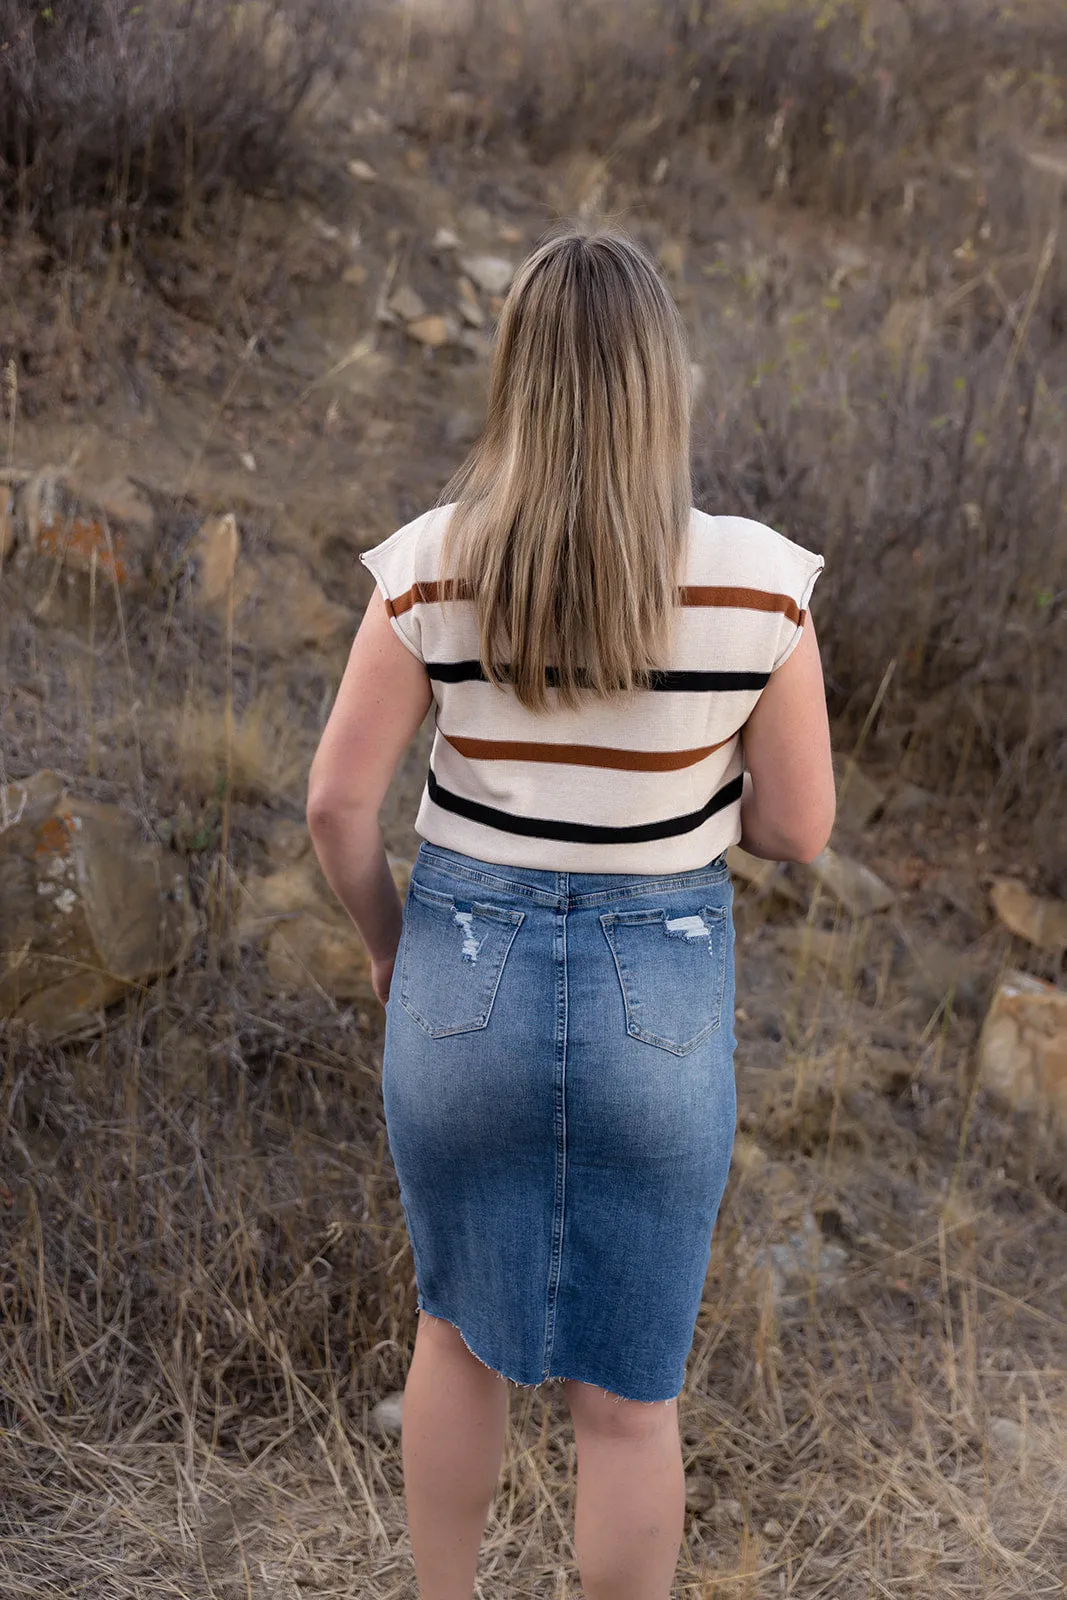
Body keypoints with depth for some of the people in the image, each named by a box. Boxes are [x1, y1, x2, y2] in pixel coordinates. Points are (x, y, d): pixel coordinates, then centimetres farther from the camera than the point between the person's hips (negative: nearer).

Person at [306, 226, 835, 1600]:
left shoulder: (430, 562, -12)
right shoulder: (755, 577, -14)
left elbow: (338, 801, -9)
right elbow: (797, 828, -7)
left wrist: (390, 947, 9)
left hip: (463, 982, 1)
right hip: (658, 1003, -1)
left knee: (460, 1319, 27)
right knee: (627, 1393, 17)